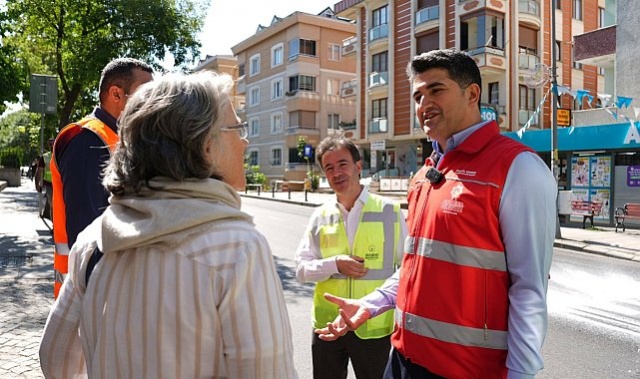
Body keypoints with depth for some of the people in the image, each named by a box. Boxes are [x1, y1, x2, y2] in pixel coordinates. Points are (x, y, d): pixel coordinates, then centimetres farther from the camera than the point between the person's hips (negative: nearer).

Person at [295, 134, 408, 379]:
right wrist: (335, 264, -15)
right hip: (326, 325, 3)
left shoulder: (389, 211, -5)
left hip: (374, 327, -2)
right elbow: (301, 269, 2)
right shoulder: (320, 216, 2)